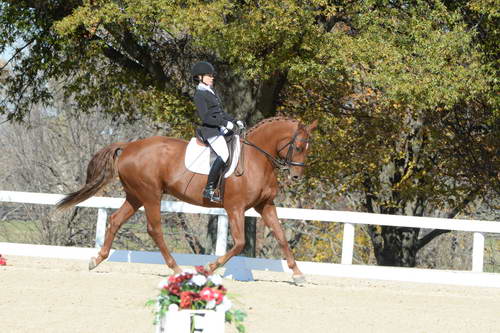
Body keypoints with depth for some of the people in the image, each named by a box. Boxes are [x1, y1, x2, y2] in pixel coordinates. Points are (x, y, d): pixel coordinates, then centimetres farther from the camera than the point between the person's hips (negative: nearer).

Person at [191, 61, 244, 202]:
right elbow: (205, 118, -17)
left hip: (221, 128, 10)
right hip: (210, 131, -10)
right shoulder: (200, 94, -9)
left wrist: (235, 121, 12)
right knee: (224, 155, -27)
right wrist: (225, 123, -19)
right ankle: (209, 189, -23)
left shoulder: (211, 92, 20)